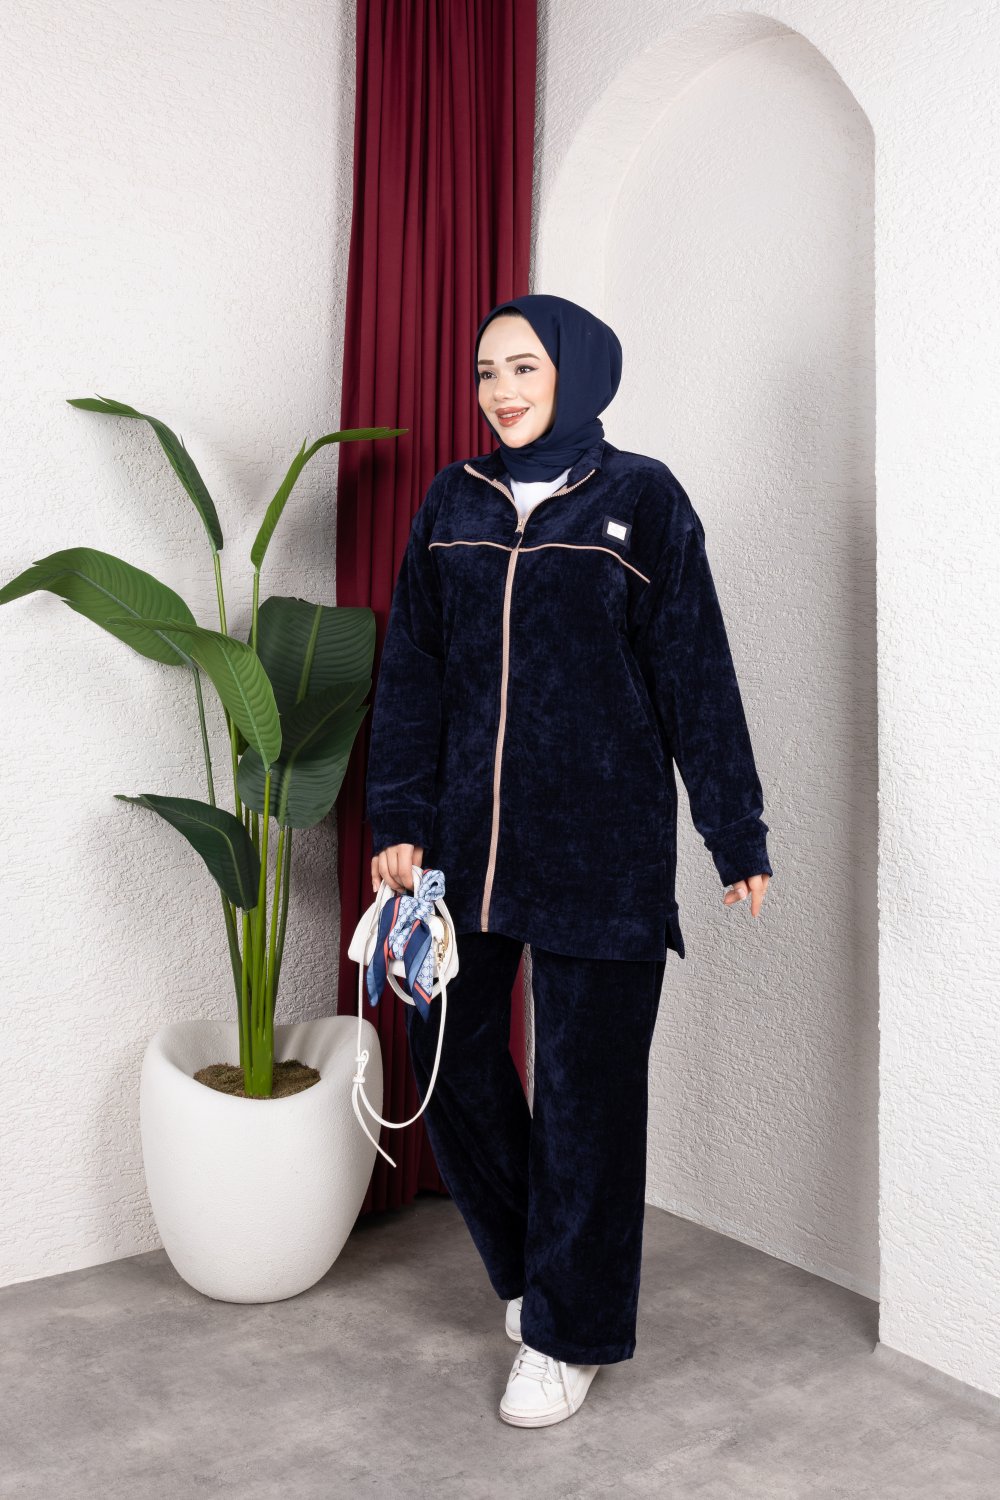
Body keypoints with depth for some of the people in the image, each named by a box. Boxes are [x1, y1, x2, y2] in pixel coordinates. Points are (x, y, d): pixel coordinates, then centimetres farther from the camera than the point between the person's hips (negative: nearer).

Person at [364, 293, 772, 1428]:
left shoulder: (641, 500, -1)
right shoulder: (453, 503, 9)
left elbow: (696, 673, -2)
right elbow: (411, 672, 9)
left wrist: (736, 835, -3)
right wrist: (399, 819, 2)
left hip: (600, 842, -4)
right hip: (469, 830, 4)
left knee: (586, 1078, 3)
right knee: (448, 1052, 8)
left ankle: (569, 1331, 21)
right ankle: (528, 1265, 34)